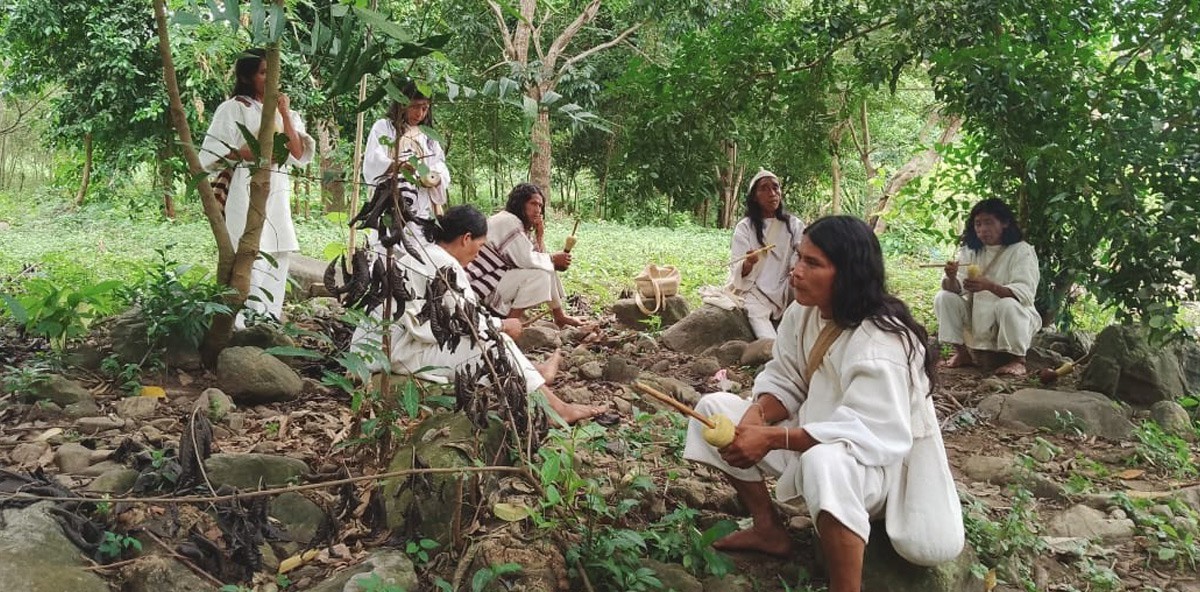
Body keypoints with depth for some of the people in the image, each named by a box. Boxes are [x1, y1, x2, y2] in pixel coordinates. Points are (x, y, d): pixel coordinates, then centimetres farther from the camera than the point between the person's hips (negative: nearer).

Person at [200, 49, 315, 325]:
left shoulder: (285, 112, 17)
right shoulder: (233, 108, 2)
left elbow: (299, 154, 5)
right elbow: (211, 154, -3)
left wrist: (285, 115, -1)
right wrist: (252, 153, -13)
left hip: (278, 194, 6)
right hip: (246, 191, -6)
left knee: (277, 260, 4)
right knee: (251, 261, -14)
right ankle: (245, 328, -13)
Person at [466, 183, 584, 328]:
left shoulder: (518, 224, 13)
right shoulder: (508, 221, -17)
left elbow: (538, 256, 9)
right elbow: (527, 260, -23)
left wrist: (539, 233, -4)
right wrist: (553, 259, -10)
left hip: (497, 276, 10)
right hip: (483, 288, -10)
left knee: (547, 267, 10)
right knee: (539, 274, -20)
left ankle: (560, 316, 16)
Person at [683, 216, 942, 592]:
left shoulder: (880, 344, -29)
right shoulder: (802, 313, -4)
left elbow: (870, 435, -35)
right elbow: (784, 382, 2)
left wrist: (772, 439, -37)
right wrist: (757, 415, -22)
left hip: (880, 462, -9)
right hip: (813, 441, 9)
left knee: (824, 462, -44)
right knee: (715, 409, 3)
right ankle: (768, 529, 9)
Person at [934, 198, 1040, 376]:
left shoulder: (1021, 251, -10)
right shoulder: (969, 250, 4)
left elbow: (1025, 293, -24)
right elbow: (956, 288, -7)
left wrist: (989, 286, -42)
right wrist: (951, 278, -33)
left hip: (1014, 316, -4)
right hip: (976, 318, 5)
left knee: (1008, 304, -35)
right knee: (943, 298, -14)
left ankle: (1017, 360, -16)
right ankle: (962, 353, -2)